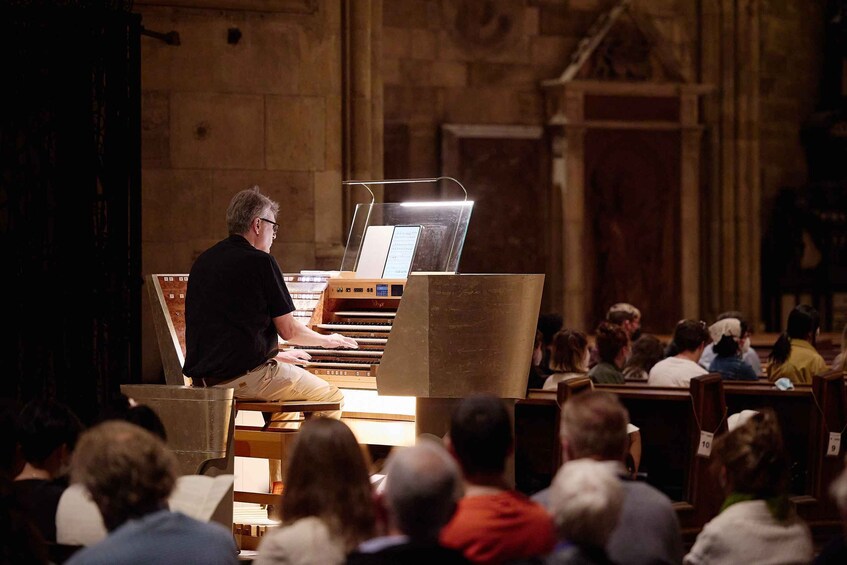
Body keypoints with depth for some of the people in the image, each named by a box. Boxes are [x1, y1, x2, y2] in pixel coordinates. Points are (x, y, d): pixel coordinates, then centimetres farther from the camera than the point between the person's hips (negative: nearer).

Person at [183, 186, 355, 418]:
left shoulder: (203, 261, 13)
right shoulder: (260, 261, -9)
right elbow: (288, 330, -6)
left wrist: (274, 355, 31)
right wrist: (328, 340, 14)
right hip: (245, 376, -8)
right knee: (331, 398, 4)